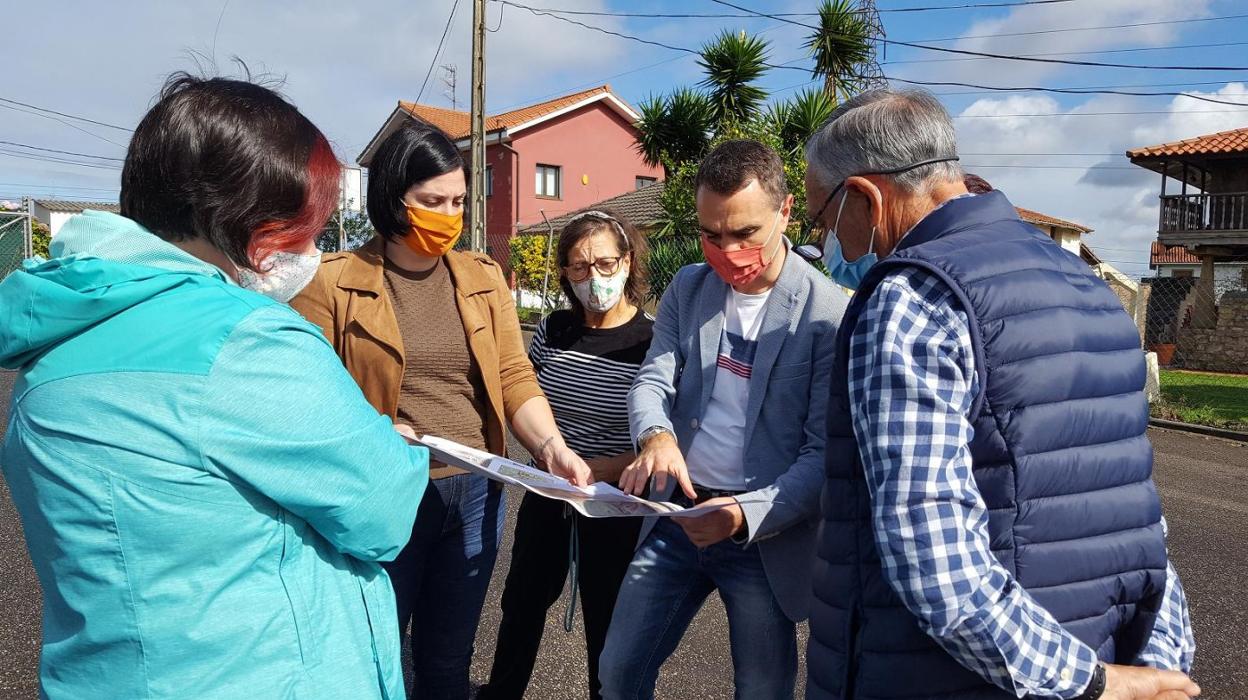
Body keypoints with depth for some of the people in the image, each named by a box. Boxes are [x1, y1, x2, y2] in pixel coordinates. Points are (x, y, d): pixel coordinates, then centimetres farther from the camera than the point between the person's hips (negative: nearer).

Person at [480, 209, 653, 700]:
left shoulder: (653, 341, -14)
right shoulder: (554, 330, -2)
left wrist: (605, 468, -26)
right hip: (546, 497, 5)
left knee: (606, 624, 15)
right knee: (522, 605, 23)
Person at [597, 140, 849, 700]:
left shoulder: (829, 314, -13)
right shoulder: (687, 288, 4)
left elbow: (824, 453, -13)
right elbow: (653, 381, -1)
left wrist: (748, 514, -28)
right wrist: (656, 435, -24)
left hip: (766, 534, -4)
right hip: (678, 516, 4)